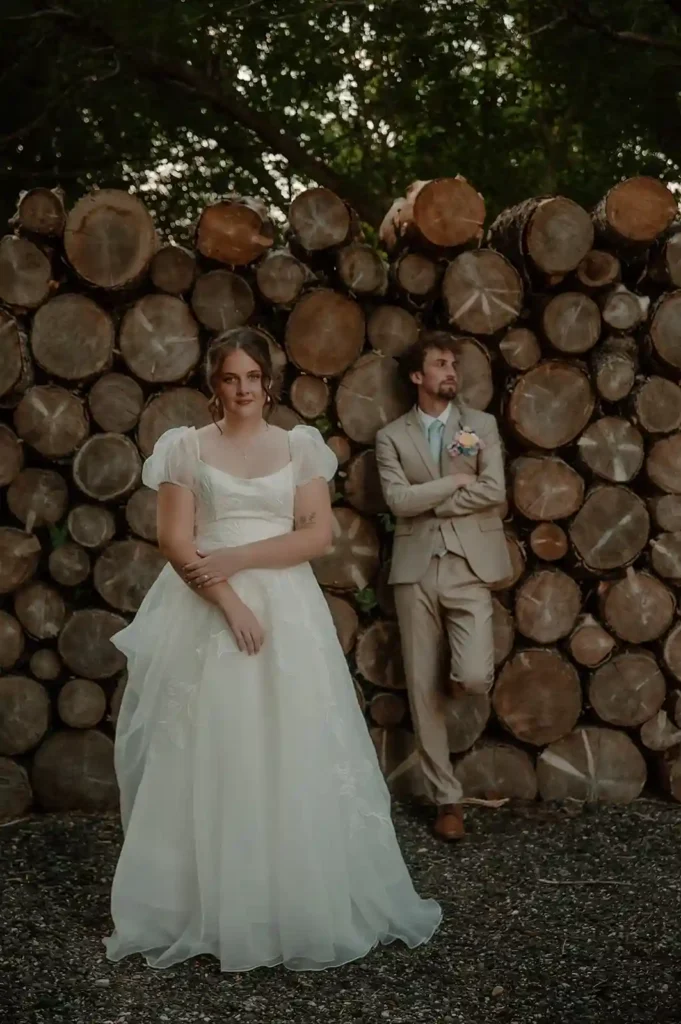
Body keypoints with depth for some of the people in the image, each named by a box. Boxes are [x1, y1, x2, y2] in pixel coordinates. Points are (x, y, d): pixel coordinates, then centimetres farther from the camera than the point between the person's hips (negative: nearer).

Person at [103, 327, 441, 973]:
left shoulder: (300, 446, 8)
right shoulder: (185, 447, 5)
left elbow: (318, 534, -1)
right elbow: (176, 542, -3)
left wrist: (237, 558, -12)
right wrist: (229, 602, -15)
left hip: (287, 611, 1)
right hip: (206, 611, -1)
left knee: (291, 756, 1)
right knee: (208, 759, 0)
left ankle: (302, 907, 14)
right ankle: (204, 909, 12)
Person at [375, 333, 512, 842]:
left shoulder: (483, 425, 7)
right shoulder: (391, 437, 7)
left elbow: (495, 492, -7)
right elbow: (398, 500, -7)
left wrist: (428, 501, -7)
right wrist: (456, 480, -7)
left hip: (469, 567, 0)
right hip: (416, 570, 1)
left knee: (473, 677, -16)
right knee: (423, 689, 2)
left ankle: (452, 676, 23)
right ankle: (447, 799, 14)